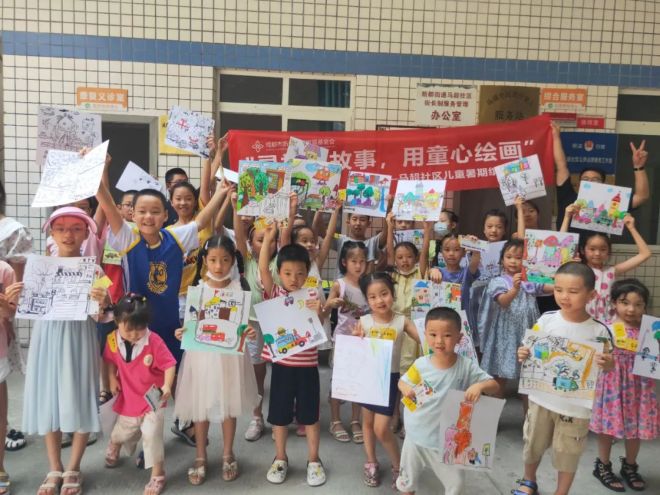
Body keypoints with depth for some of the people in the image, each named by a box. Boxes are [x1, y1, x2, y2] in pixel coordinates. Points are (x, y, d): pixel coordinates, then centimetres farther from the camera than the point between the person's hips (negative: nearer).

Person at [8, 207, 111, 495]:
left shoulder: (93, 270, -5)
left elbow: (103, 317, -6)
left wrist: (104, 304, -26)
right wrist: (13, 301, -12)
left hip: (79, 339, -2)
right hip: (47, 339, 3)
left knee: (80, 402, 4)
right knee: (48, 401, 11)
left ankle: (73, 469, 24)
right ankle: (54, 469, 29)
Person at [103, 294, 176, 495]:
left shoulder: (154, 341, -25)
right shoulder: (113, 340, -12)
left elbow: (169, 364, -23)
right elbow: (110, 360, 9)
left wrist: (167, 385, -37)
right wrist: (112, 379, -3)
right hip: (128, 399, 4)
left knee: (152, 435, -9)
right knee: (122, 432, 26)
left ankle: (157, 475, 9)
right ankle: (113, 445, 64)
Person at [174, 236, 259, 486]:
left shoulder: (239, 288, -5)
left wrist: (250, 331, -22)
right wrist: (182, 332, -19)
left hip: (230, 353, 0)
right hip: (201, 353, 1)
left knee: (229, 404, 13)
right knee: (200, 405, 11)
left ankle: (227, 455, 33)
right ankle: (201, 457, 31)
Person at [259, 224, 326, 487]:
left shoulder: (312, 298, -4)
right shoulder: (275, 293, -2)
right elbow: (263, 269, -15)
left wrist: (318, 312, -30)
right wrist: (268, 240, -22)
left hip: (307, 364, -1)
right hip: (281, 363, 1)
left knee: (310, 414, 11)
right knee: (279, 414, 13)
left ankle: (313, 460, 27)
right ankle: (280, 458, 32)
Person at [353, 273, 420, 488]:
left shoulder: (402, 321, -10)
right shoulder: (364, 321, -8)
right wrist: (357, 340, -22)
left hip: (389, 378, -2)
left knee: (381, 429, -2)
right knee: (367, 421, 18)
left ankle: (398, 465, 23)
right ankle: (371, 462, 39)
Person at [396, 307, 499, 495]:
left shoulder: (466, 367, -17)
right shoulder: (421, 364, -14)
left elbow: (494, 385, -12)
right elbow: (402, 381, 2)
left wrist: (480, 386, -34)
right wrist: (405, 388, -21)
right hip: (417, 436, 1)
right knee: (408, 480, 21)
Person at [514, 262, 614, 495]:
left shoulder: (599, 331, -14)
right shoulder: (546, 320, -9)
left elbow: (608, 364, -3)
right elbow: (532, 350, 2)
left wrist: (608, 364, -25)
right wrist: (523, 354, -19)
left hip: (576, 405, -2)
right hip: (542, 398, 3)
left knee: (568, 454, 14)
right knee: (533, 445, 21)